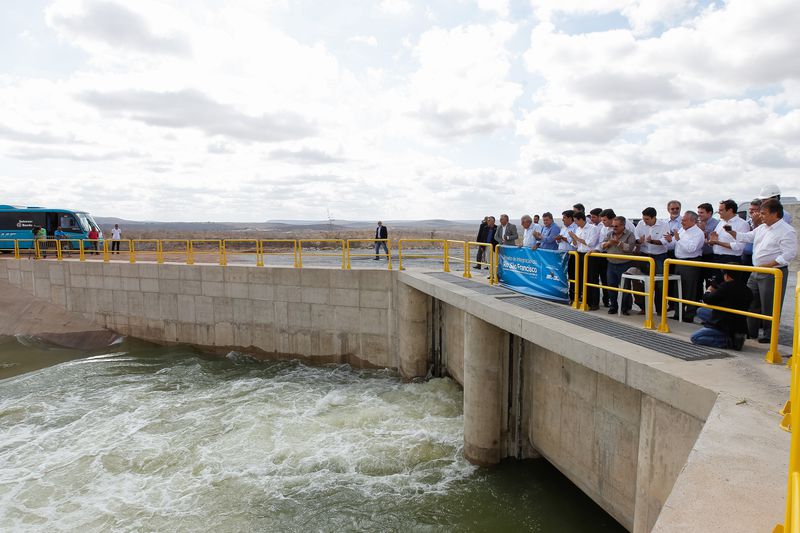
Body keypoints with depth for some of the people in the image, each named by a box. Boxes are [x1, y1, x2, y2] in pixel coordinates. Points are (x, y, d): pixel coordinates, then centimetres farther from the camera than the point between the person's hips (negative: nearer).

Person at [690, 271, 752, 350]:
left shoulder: (726, 286, -21)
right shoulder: (747, 291, 1)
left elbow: (708, 300, -15)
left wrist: (709, 292, 7)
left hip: (726, 327, -8)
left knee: (694, 338, -1)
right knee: (700, 311, 18)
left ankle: (728, 341, -9)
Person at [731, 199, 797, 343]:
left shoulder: (787, 231, -15)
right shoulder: (762, 228, 11)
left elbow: (790, 254, -20)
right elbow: (747, 237, 20)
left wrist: (768, 265, -24)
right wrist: (731, 232, 5)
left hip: (773, 274, -8)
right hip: (756, 271, 8)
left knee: (769, 306, 0)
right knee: (750, 301, 14)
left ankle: (769, 335, 14)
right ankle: (751, 331, 26)